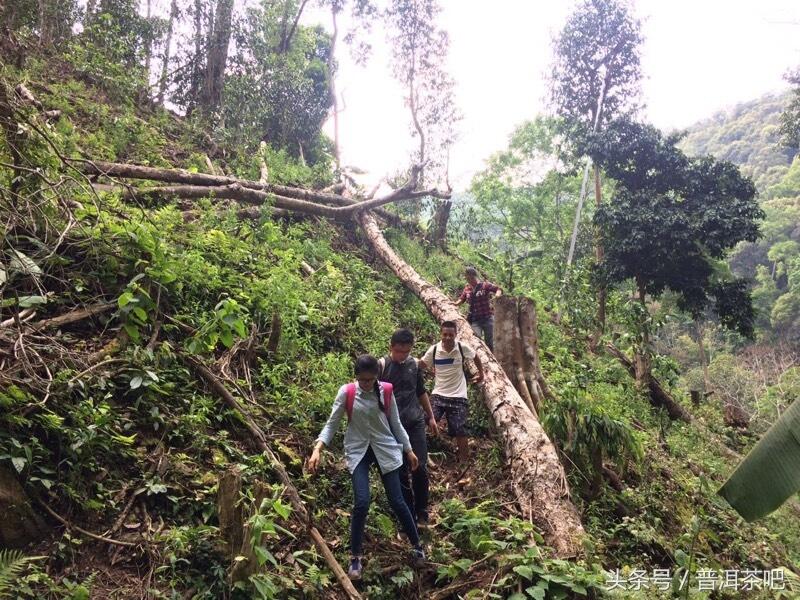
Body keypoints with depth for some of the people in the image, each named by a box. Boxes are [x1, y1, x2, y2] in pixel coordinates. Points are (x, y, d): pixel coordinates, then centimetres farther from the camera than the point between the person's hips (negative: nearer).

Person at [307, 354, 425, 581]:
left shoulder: (386, 391, -6)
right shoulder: (346, 393, -10)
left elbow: (395, 423, 5)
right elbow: (332, 424, -6)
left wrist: (408, 450, 10)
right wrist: (317, 449, -19)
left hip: (385, 449, 1)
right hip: (358, 451, -1)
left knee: (397, 501, 2)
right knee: (361, 503, -13)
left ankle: (416, 545, 25)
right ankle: (356, 557, 6)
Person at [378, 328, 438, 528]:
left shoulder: (414, 364, 6)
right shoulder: (381, 365, -7)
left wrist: (431, 417, 19)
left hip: (415, 422, 3)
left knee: (420, 468, -2)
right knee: (401, 471, 4)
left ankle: (422, 513, 14)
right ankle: (409, 514, 17)